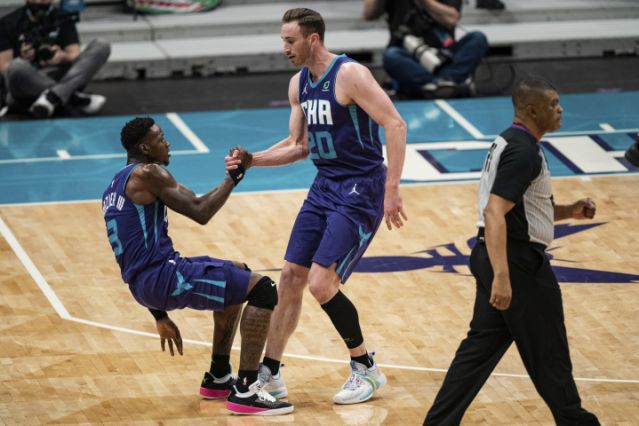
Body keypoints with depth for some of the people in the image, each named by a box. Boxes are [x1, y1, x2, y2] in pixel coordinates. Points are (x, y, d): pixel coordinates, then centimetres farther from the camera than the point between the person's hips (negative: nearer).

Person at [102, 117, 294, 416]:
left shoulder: (116, 187, 21)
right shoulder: (147, 173, -9)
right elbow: (200, 212, -16)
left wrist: (160, 316, 29)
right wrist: (233, 178, -3)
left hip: (143, 284, 10)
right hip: (162, 275, -10)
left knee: (238, 275, 31)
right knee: (262, 288, -11)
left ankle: (218, 377, 31)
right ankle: (245, 392, -16)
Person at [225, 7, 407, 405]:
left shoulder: (350, 75, -17)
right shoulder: (299, 84, 9)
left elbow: (395, 126, -21)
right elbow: (299, 145, 19)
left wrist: (392, 191, -26)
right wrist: (252, 160, 5)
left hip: (361, 191, -8)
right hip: (325, 187, 8)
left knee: (322, 284, -14)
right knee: (291, 276, 6)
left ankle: (367, 369, 4)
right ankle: (270, 373, 16)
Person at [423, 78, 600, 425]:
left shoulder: (510, 143, 14)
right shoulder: (523, 153, -19)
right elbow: (494, 213, -28)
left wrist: (569, 211, 13)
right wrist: (502, 276, -35)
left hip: (496, 257, 10)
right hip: (517, 262, -10)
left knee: (482, 344, 13)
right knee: (548, 351, 6)